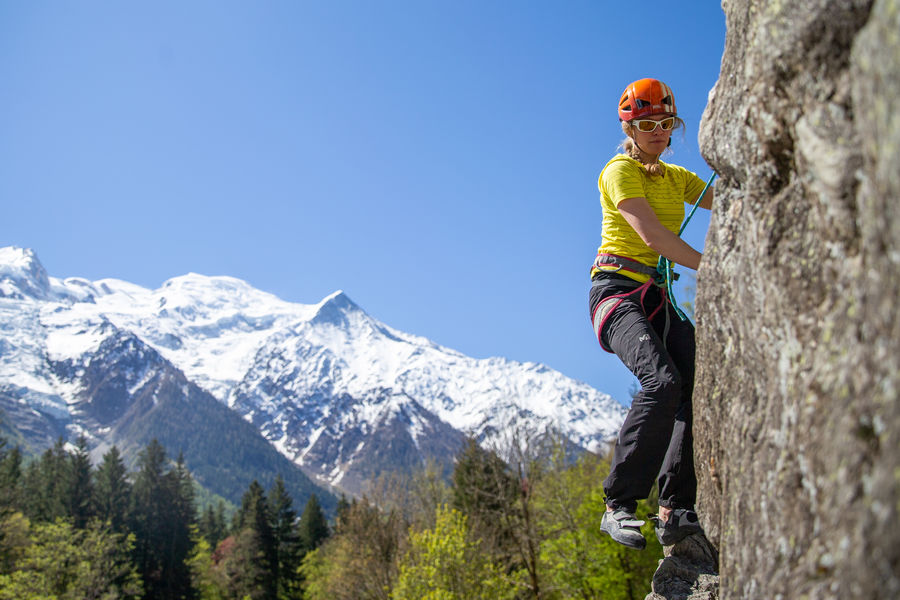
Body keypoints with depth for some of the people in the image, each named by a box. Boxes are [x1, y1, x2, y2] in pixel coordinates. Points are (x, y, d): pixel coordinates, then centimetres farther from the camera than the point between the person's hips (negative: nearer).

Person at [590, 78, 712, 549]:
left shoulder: (677, 178, 23)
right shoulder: (619, 171, -1)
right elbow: (651, 233, -16)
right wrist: (710, 267, -24)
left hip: (658, 298, 7)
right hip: (618, 290, -7)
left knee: (701, 381, -18)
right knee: (663, 381, -29)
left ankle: (676, 510, -16)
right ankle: (618, 506, -22)